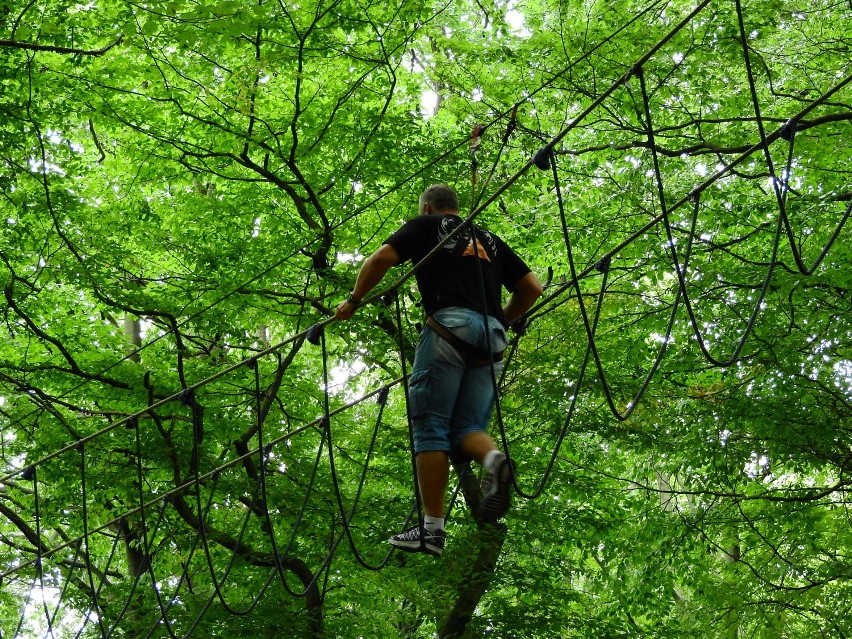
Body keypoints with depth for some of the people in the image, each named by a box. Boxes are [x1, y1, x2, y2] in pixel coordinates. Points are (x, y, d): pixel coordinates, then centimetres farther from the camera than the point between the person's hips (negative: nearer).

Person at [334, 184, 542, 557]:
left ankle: (432, 529, -13)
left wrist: (353, 300, 12)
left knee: (431, 427, -5)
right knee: (465, 428, 5)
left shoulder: (426, 225, 16)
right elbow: (532, 287, 23)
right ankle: (494, 459, -30)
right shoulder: (489, 240, 30)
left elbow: (382, 259, 0)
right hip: (491, 337, 5)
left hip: (450, 323, -5)